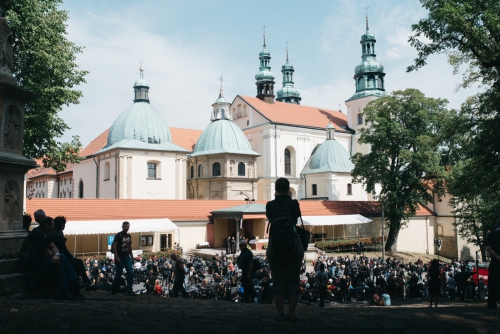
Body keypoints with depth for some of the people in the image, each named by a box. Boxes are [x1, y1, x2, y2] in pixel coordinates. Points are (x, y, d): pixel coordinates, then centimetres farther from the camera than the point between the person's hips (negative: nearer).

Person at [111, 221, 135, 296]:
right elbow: (114, 246, -13)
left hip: (127, 257, 6)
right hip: (120, 258, -6)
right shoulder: (118, 235, -7)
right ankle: (114, 290, 18)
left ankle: (129, 291, 1)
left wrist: (131, 256, 13)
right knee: (118, 274, 2)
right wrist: (116, 257, -19)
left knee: (130, 273, -3)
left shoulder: (129, 236, 12)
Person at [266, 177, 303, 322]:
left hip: (275, 247, 0)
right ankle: (292, 313, 7)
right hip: (293, 247, 0)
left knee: (278, 281, 6)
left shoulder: (270, 205, -3)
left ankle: (280, 313, 7)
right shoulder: (294, 203, -4)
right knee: (293, 281, 6)